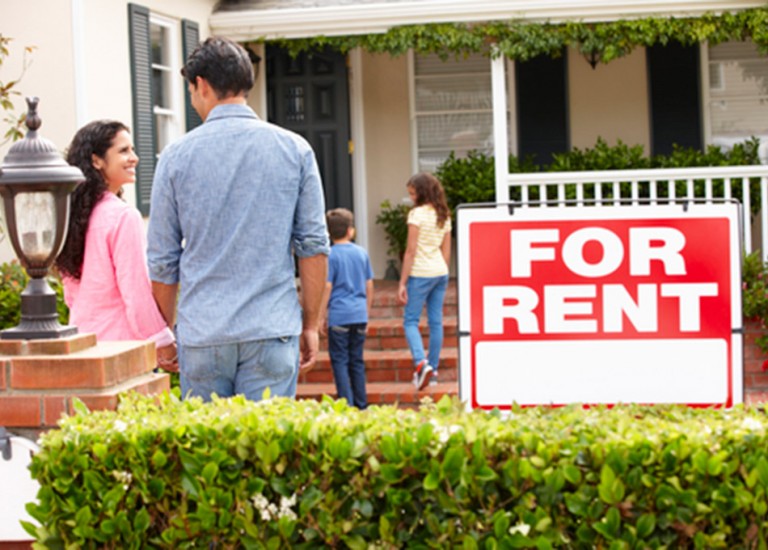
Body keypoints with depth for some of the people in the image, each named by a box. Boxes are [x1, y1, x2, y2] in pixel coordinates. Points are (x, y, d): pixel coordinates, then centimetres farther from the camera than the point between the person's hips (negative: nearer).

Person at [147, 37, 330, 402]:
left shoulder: (177, 155, 1)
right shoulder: (294, 149, 2)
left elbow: (162, 258, 4)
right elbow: (314, 245, 1)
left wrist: (165, 331, 16)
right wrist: (310, 324, 9)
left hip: (201, 334, 0)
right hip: (272, 330, 0)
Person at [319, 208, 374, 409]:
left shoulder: (331, 255, -7)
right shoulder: (362, 253, 7)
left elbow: (327, 287, -10)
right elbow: (369, 286, 11)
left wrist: (321, 316, -2)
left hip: (339, 315, -5)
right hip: (359, 315, 5)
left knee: (339, 360, 0)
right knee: (357, 361, 12)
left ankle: (347, 404, -5)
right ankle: (361, 404, 15)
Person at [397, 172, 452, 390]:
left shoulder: (417, 214, -11)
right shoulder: (444, 216, 10)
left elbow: (411, 251, -13)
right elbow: (446, 251, 14)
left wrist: (402, 282, -10)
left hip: (420, 274, -7)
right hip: (441, 273, 7)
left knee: (410, 321, -2)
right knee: (436, 322, 9)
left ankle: (421, 363, -21)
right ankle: (433, 369, 13)